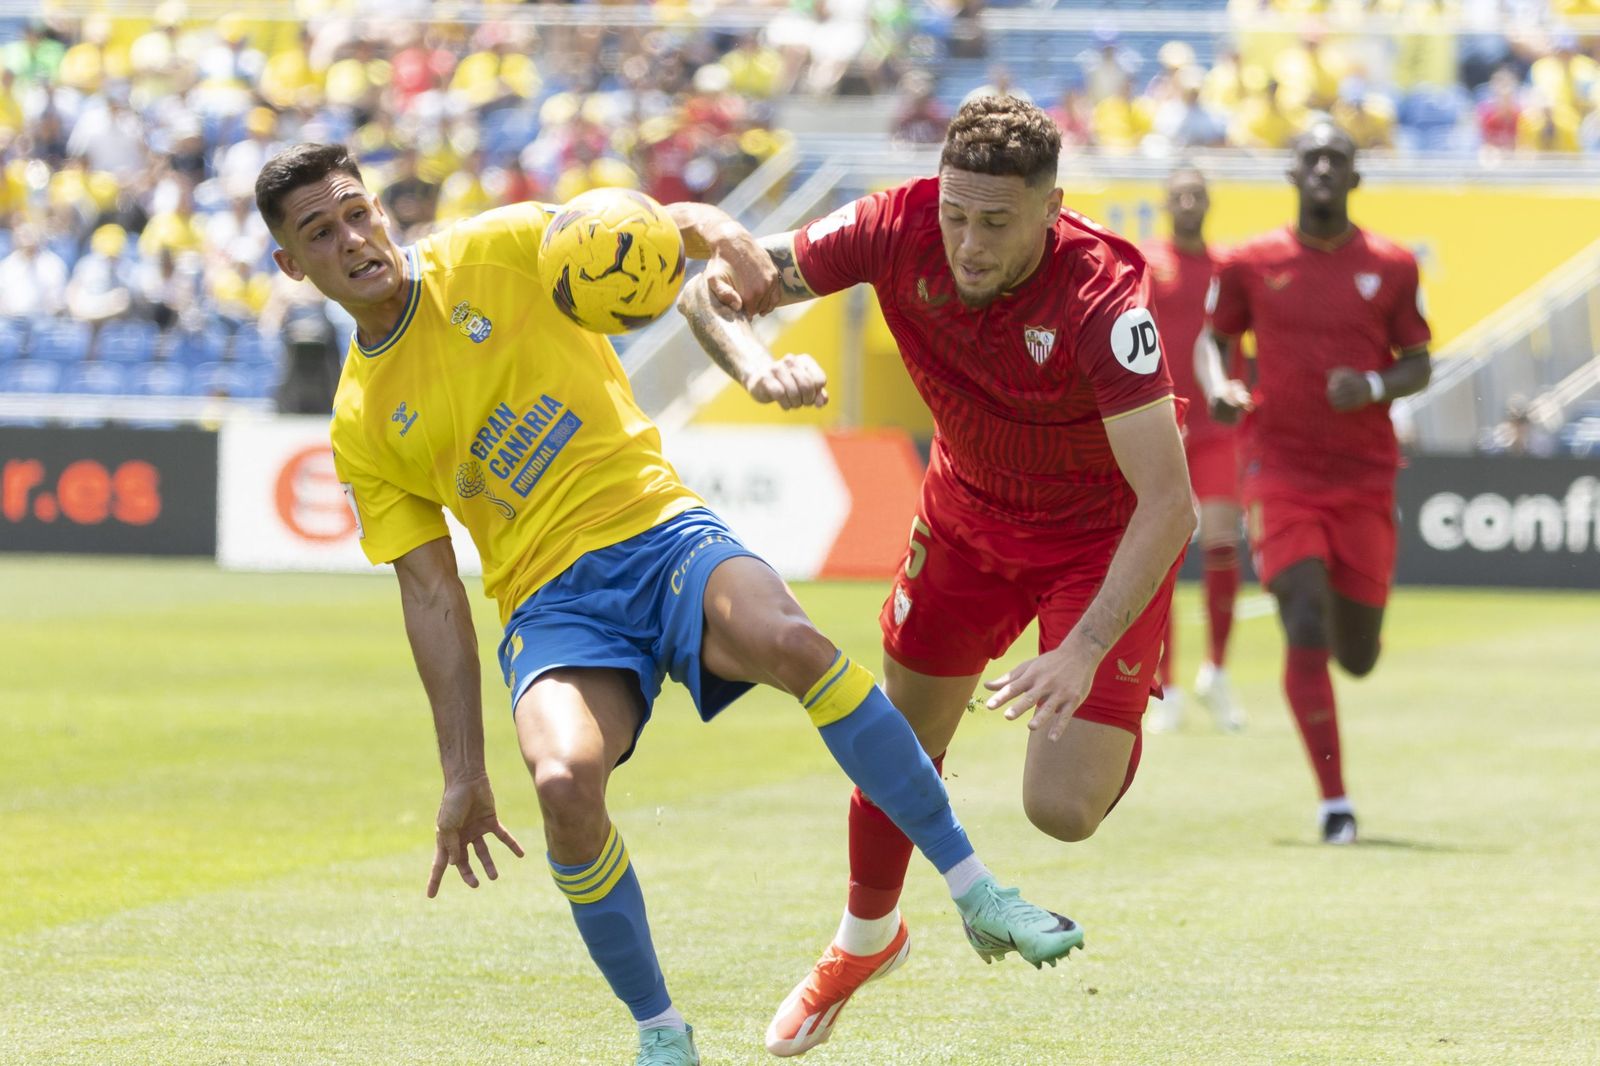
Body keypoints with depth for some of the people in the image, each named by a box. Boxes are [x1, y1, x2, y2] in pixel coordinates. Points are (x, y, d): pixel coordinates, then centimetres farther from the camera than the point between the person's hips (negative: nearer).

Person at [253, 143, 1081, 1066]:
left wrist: (720, 233, -27)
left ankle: (977, 894, -24)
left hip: (659, 532, -1)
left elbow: (665, 225, -1)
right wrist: (464, 774, 6)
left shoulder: (500, 250, 5)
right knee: (566, 780, -31)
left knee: (787, 639, -33)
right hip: (551, 602, 1)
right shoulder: (361, 427, 9)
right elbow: (433, 594, 11)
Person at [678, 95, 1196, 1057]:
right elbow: (712, 288, -14)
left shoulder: (1103, 297, -36)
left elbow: (1169, 502, -38)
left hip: (1104, 533, -4)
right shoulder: (901, 229, -24)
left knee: (1062, 809, -14)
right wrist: (756, 362, -37)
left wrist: (1083, 652, -47)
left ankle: (1115, 731, 23)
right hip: (970, 512, 4)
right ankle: (867, 939, 42)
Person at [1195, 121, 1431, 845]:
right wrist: (1216, 387, -9)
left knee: (1356, 656, 7)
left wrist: (1374, 386, -15)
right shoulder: (1252, 264, 2)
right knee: (1307, 628, -16)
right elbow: (1213, 338, 13)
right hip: (1279, 468, -1)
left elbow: (1418, 366, 7)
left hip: (1364, 478, 1)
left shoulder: (1391, 267, 3)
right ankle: (1334, 802, -10)